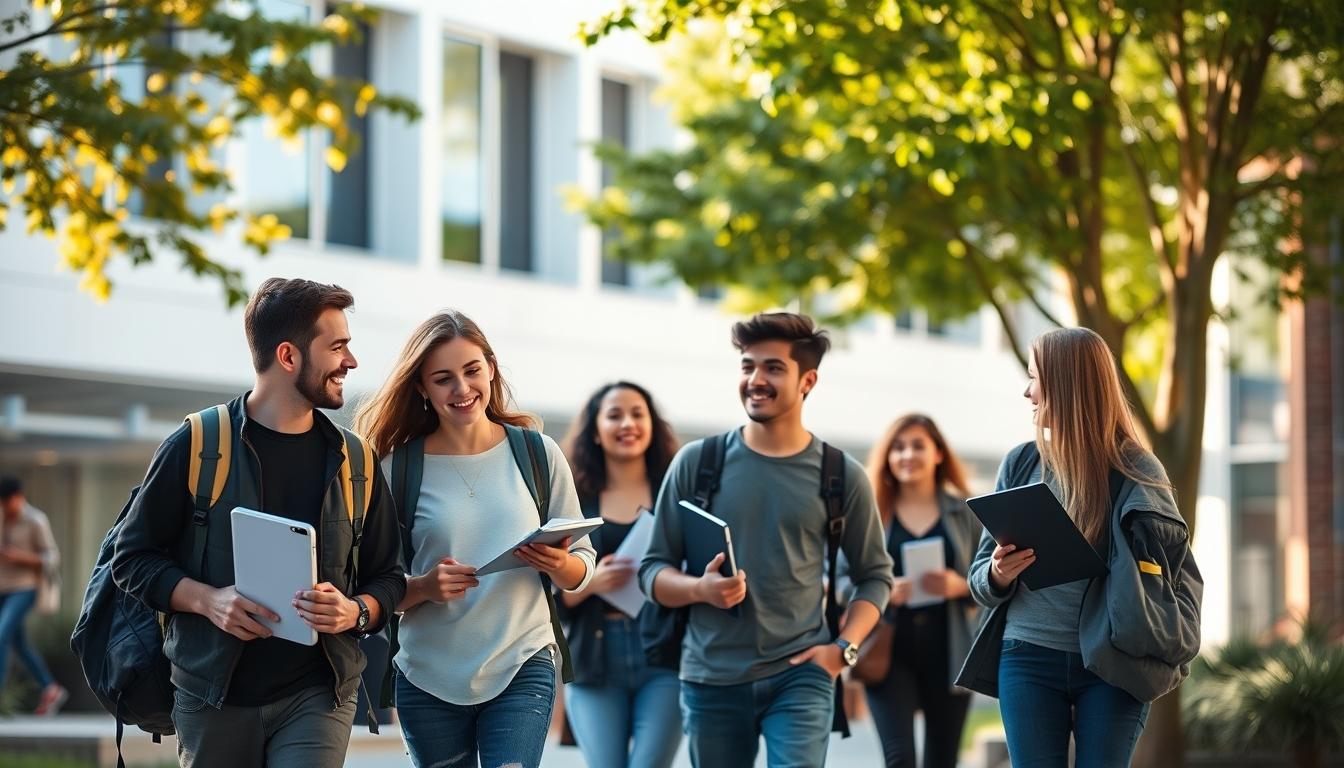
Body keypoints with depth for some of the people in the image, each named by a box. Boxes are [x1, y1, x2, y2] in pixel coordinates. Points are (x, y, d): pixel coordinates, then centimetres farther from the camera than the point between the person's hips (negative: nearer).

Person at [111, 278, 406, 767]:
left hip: (317, 694, 1)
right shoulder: (196, 446, -2)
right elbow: (132, 557, 1)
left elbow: (386, 576, 12)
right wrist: (207, 600, -15)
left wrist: (355, 613, -11)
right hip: (213, 694, -1)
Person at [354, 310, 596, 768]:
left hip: (523, 667, 0)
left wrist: (560, 565, -16)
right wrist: (424, 588, -18)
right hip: (429, 678, 1)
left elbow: (583, 567, 6)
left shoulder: (538, 453, 1)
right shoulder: (399, 468, -2)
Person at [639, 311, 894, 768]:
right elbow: (653, 570, 6)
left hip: (800, 676, -2)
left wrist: (844, 648, -3)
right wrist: (700, 589, -15)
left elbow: (875, 575, 12)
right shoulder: (697, 463, 4)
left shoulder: (841, 476, 3)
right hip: (711, 679, 2)